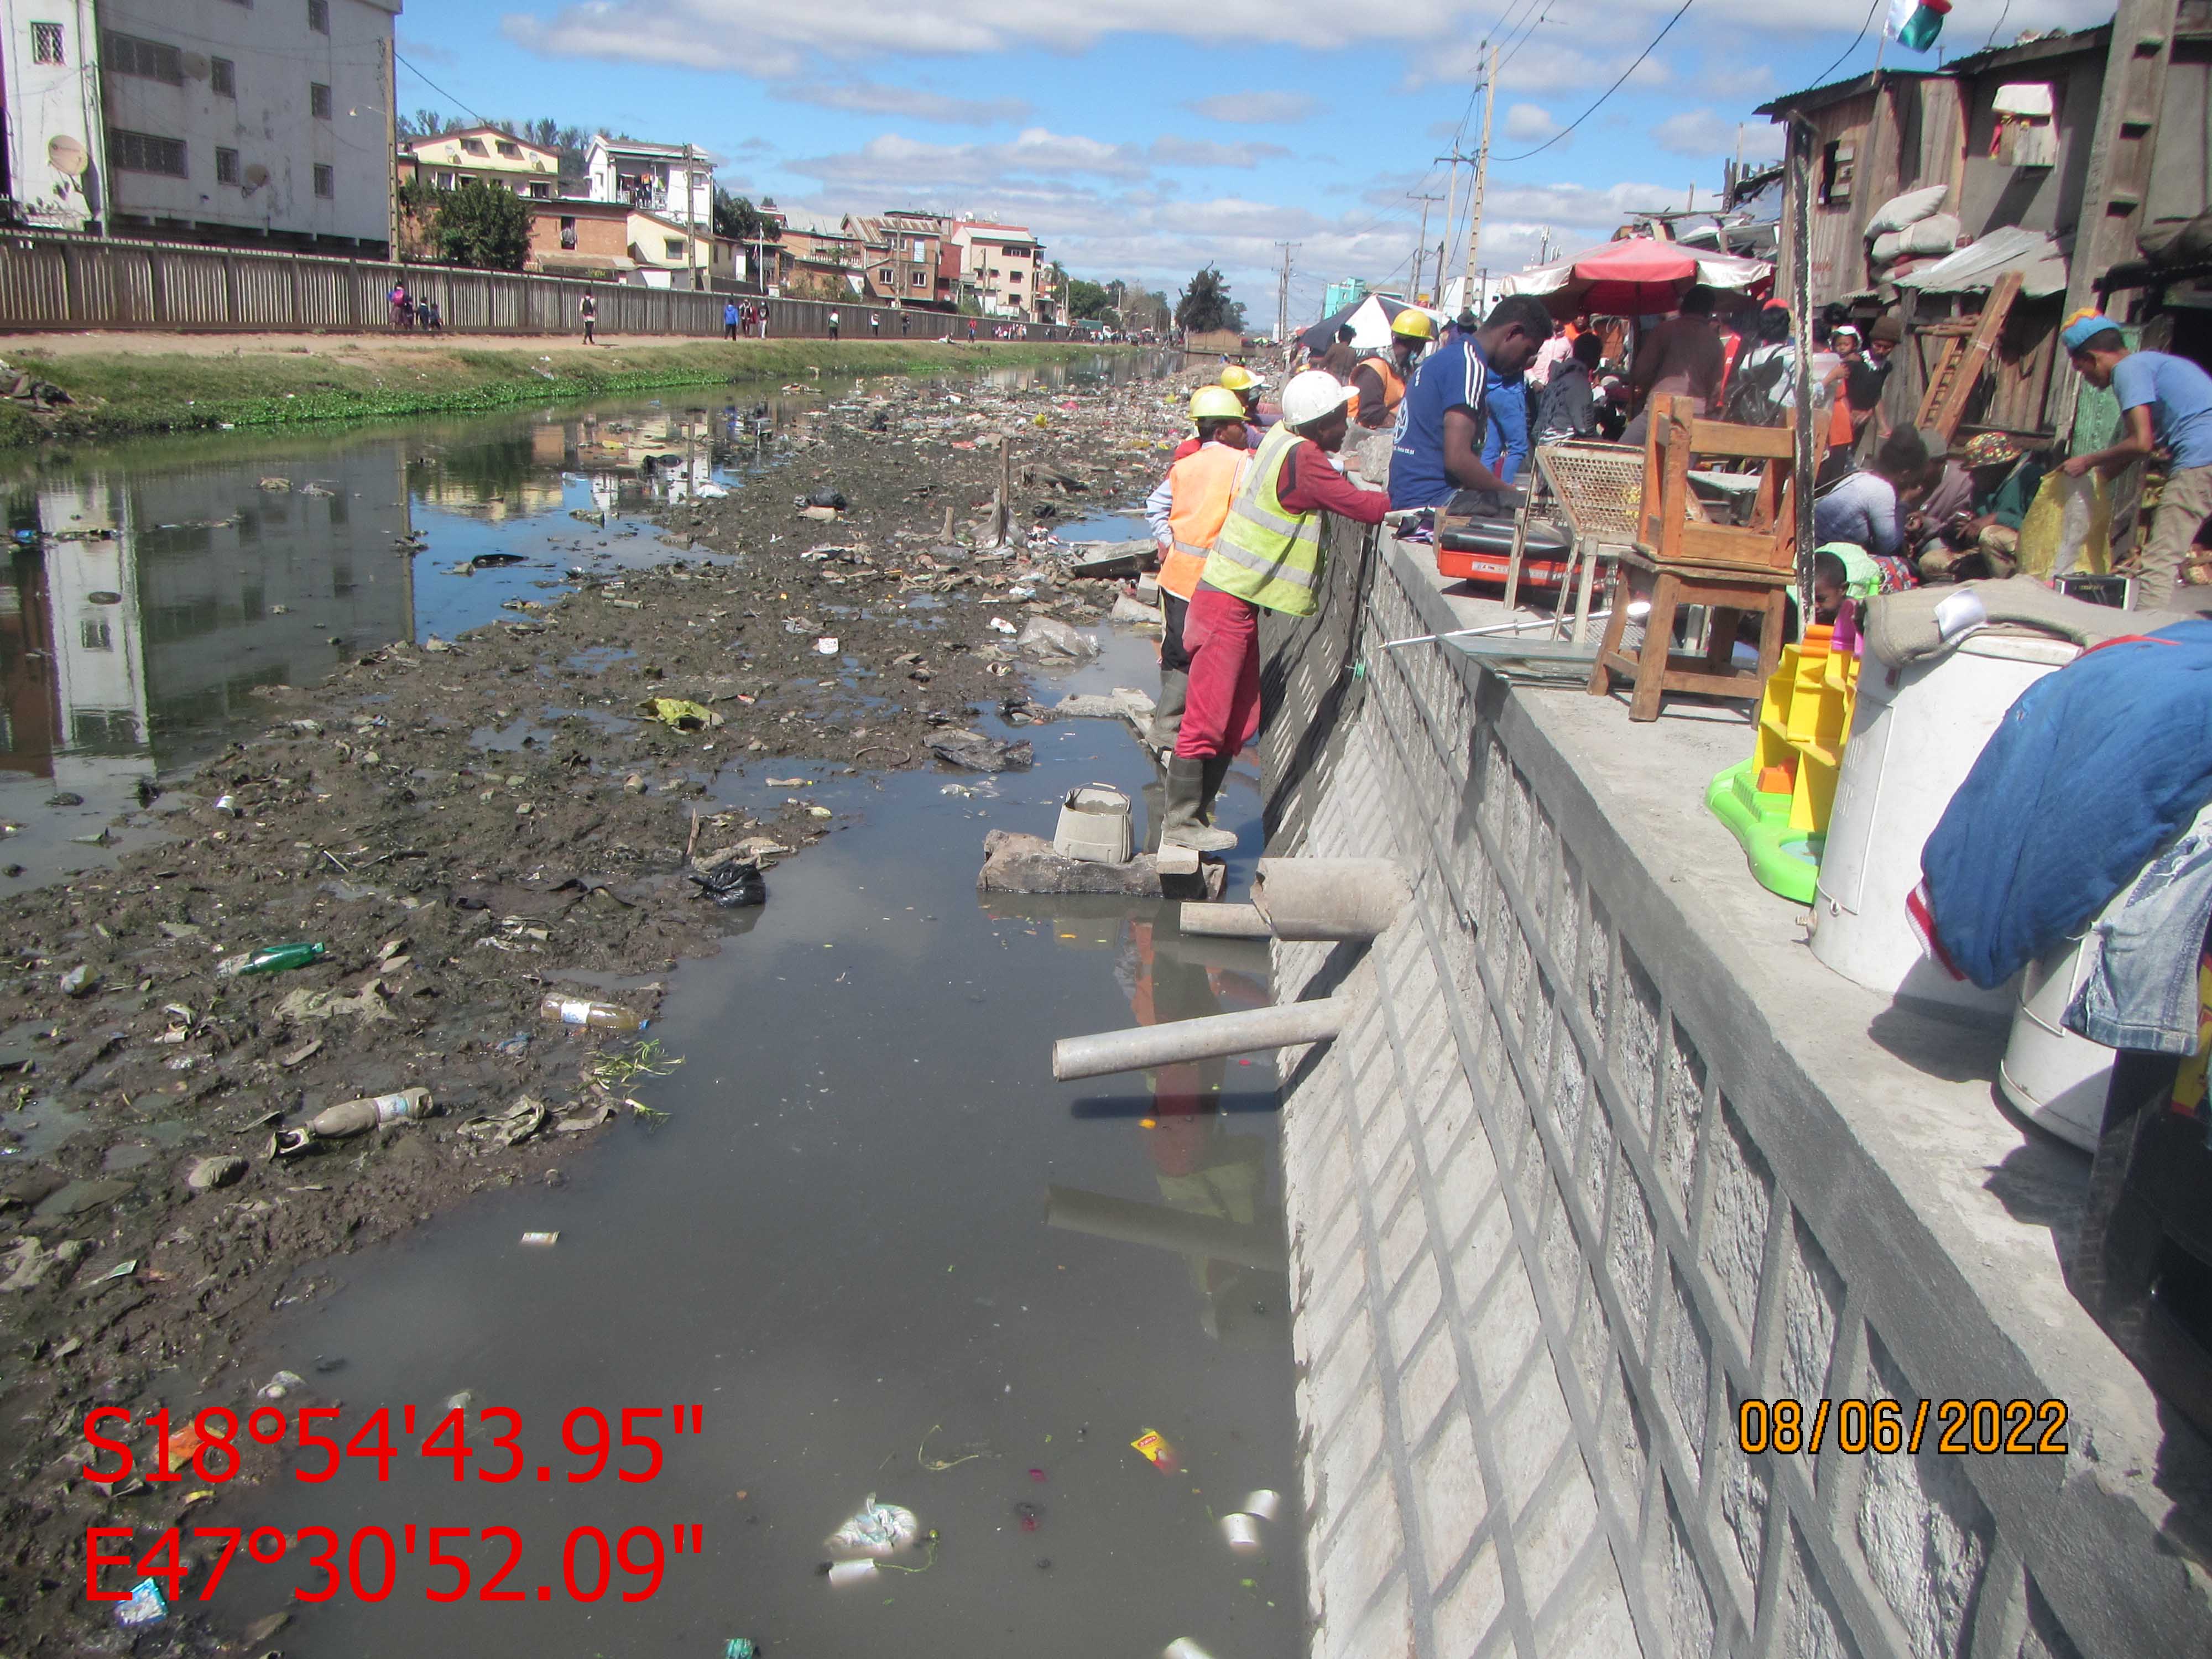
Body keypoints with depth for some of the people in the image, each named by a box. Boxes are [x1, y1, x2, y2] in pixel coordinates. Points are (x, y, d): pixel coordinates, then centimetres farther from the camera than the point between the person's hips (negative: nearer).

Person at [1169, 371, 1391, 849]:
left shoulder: (1284, 436, 8)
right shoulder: (1302, 459, -18)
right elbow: (1362, 507, -16)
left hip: (1236, 600, 10)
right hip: (1229, 601, -10)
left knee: (1239, 721, 14)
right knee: (1206, 717, -4)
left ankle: (1196, 810, 21)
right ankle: (1181, 822, 2)